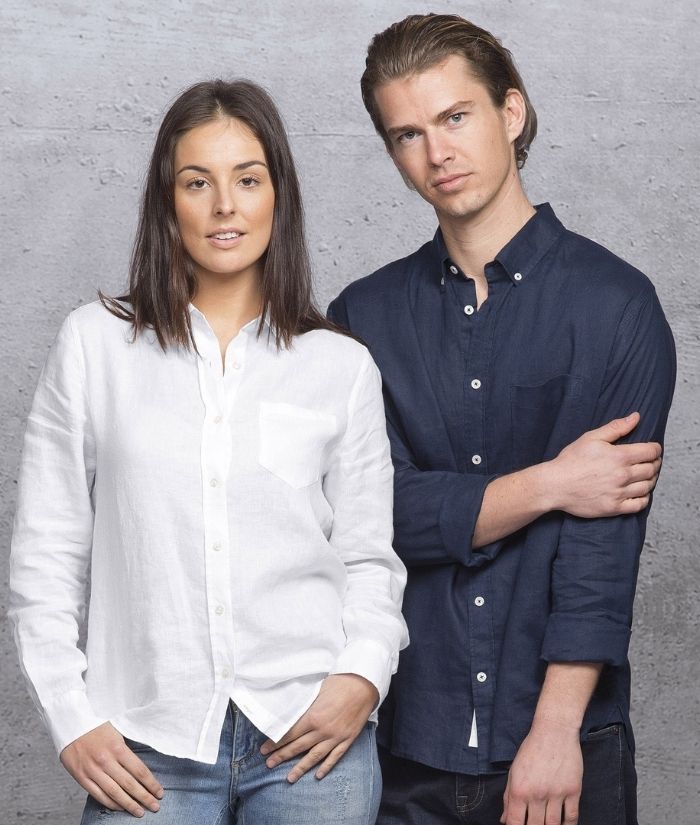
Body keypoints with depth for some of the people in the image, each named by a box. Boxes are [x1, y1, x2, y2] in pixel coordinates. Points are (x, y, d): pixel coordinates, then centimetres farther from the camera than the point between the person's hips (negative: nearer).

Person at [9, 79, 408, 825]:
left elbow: (369, 557, 8)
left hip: (310, 736, 1)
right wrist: (72, 717, -3)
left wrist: (364, 673, -9)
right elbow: (47, 553, 4)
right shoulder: (94, 344, 2)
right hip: (149, 749, 0)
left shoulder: (341, 366, 4)